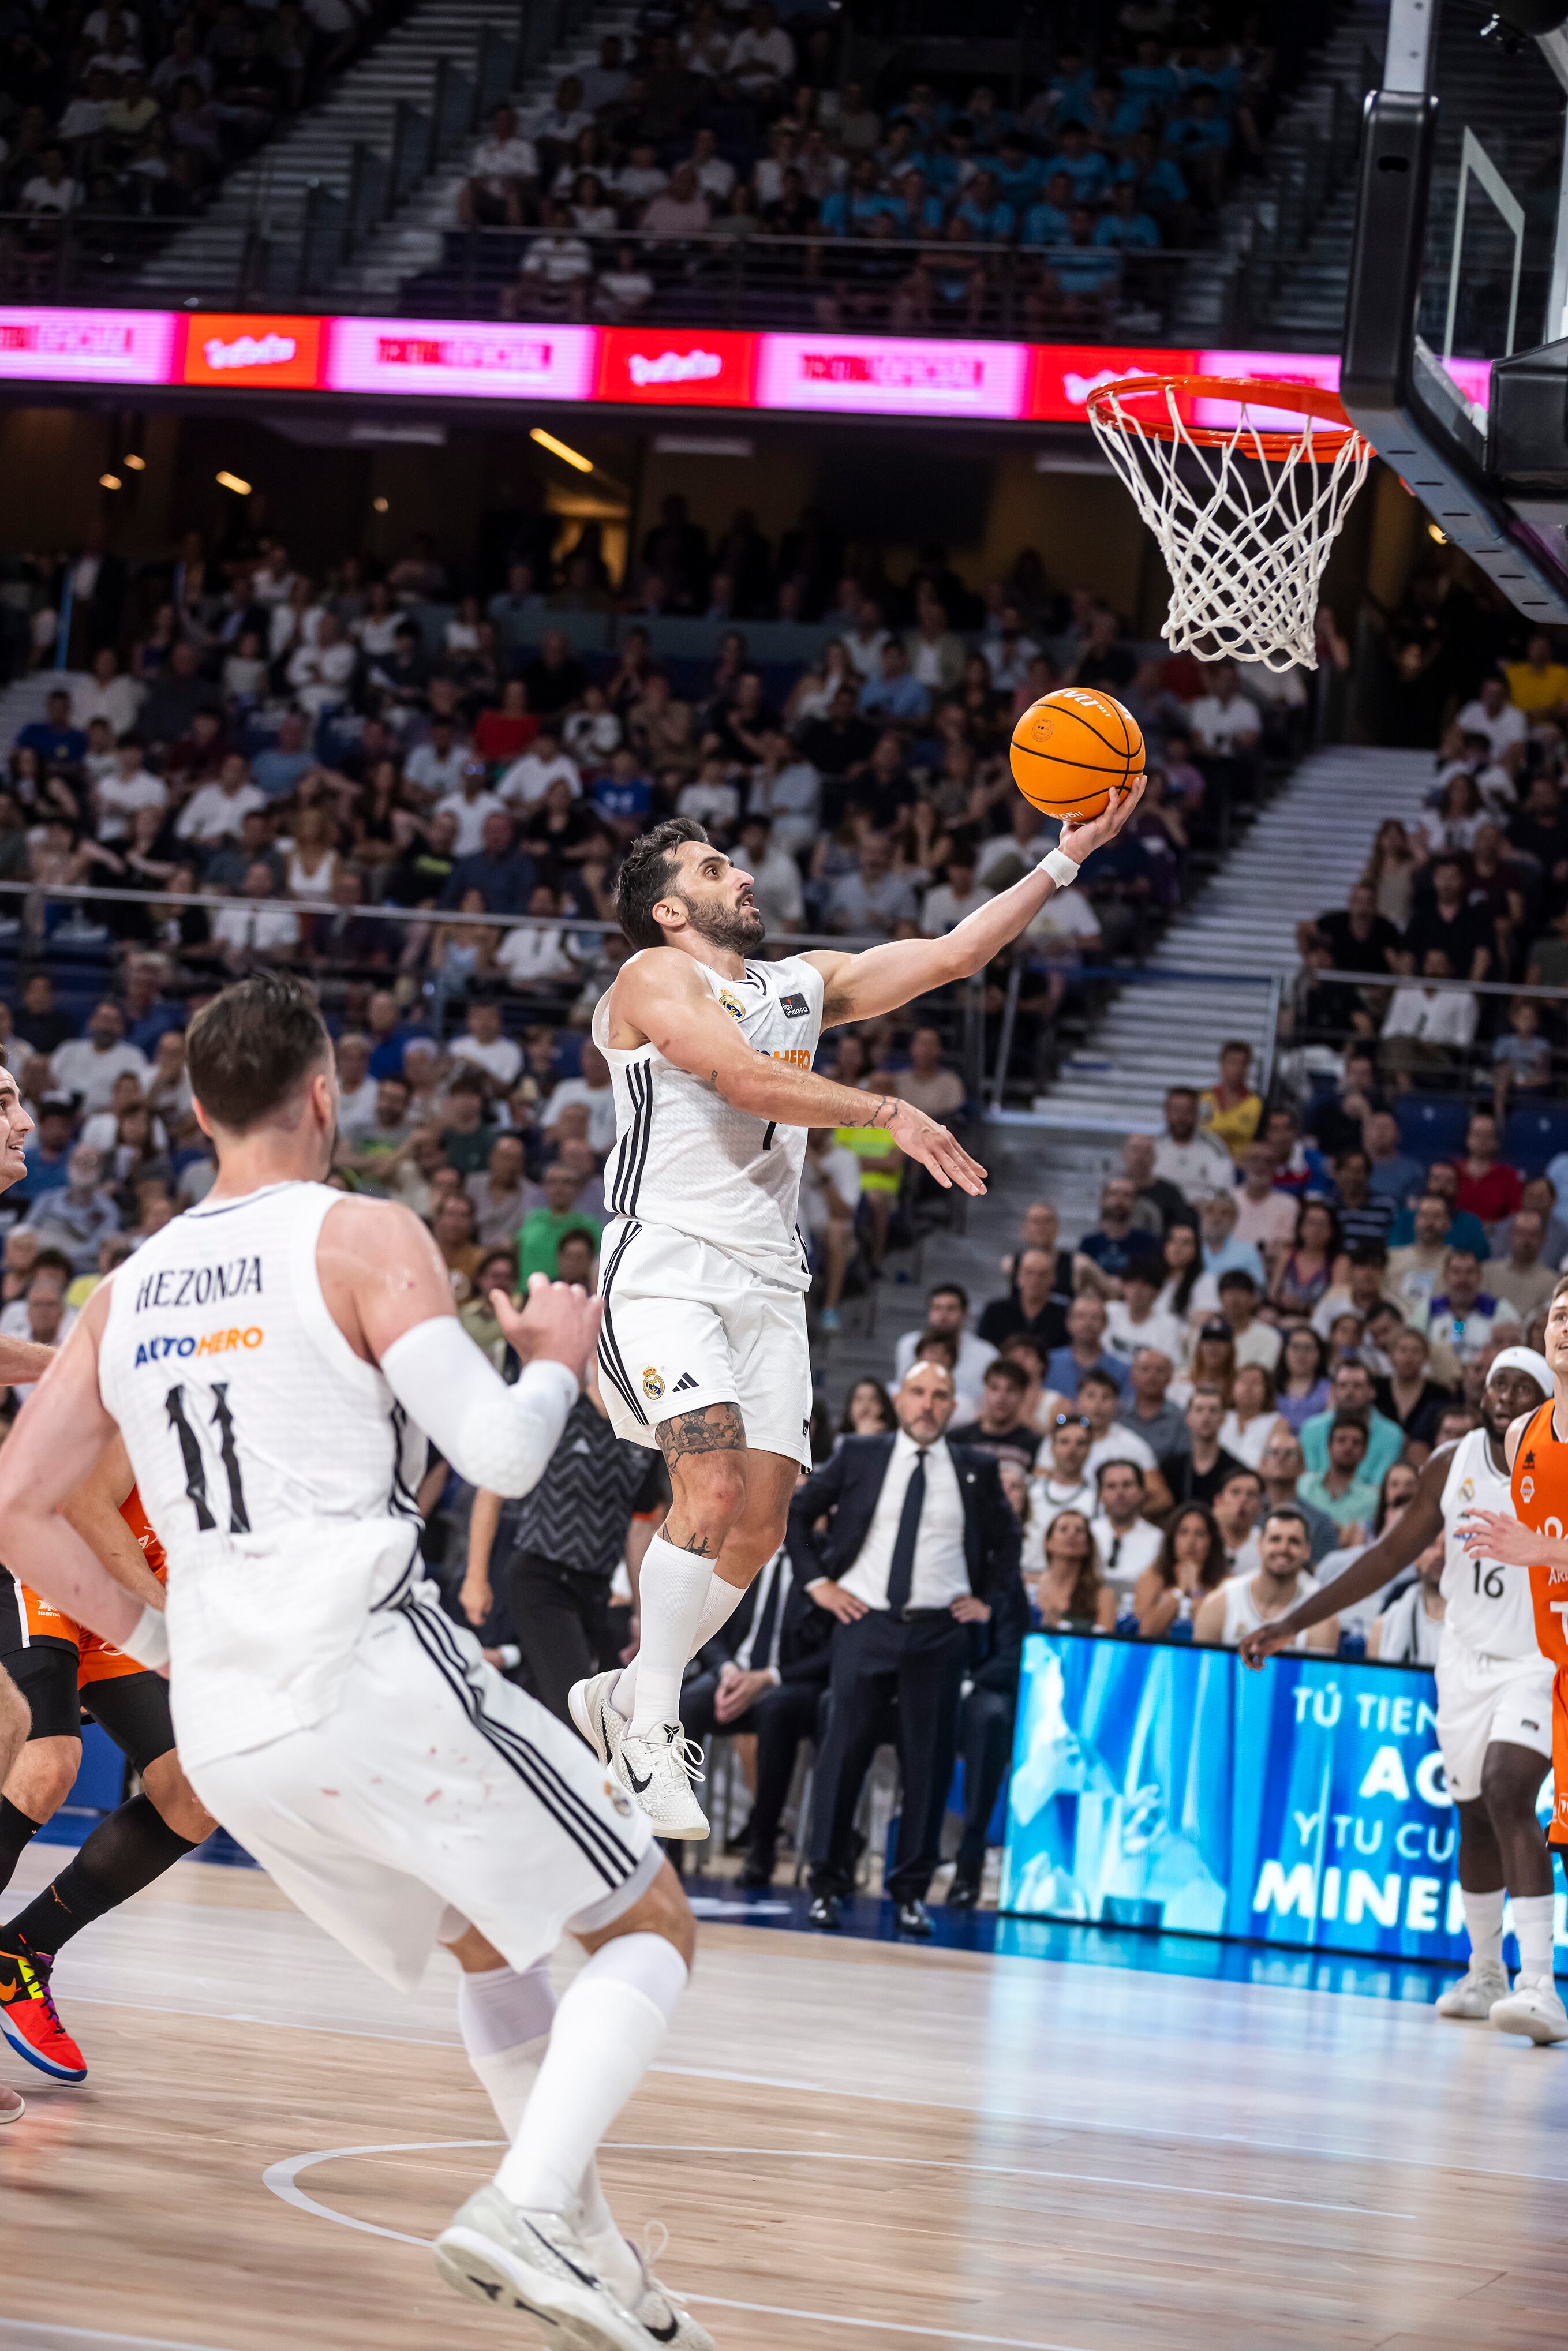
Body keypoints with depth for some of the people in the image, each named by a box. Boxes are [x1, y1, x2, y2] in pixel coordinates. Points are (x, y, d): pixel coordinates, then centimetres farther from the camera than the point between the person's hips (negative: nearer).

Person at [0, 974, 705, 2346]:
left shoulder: (126, 1292, 15)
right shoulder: (364, 1237, -3)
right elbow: (501, 1454, -12)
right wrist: (558, 1358, 8)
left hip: (227, 1735, 7)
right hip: (373, 1673, -7)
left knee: (493, 1932, 29)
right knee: (652, 1929, 5)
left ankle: (578, 2231, 25)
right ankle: (528, 2208, -15)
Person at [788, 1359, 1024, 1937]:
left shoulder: (975, 1471, 7)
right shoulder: (859, 1457, 5)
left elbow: (1006, 1540, 20)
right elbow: (794, 1511, 12)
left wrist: (989, 1601, 8)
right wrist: (816, 1580, 4)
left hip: (940, 1632, 1)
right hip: (865, 1624, -1)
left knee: (928, 1761, 0)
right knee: (845, 1753, -2)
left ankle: (911, 1891, 8)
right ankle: (827, 1884, 6)